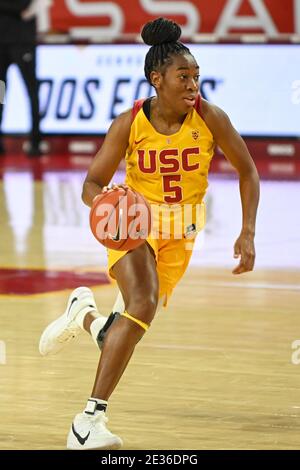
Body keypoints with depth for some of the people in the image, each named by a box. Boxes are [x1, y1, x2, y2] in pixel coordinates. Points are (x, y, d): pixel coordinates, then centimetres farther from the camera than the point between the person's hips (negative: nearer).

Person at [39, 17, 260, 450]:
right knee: (143, 305, -28)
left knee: (134, 324, 3)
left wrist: (248, 233, -9)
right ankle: (91, 418, -21)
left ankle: (84, 314, 41)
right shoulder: (130, 124, -16)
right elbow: (92, 185, -10)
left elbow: (247, 172, -2)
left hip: (180, 235, 3)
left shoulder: (210, 118, -15)